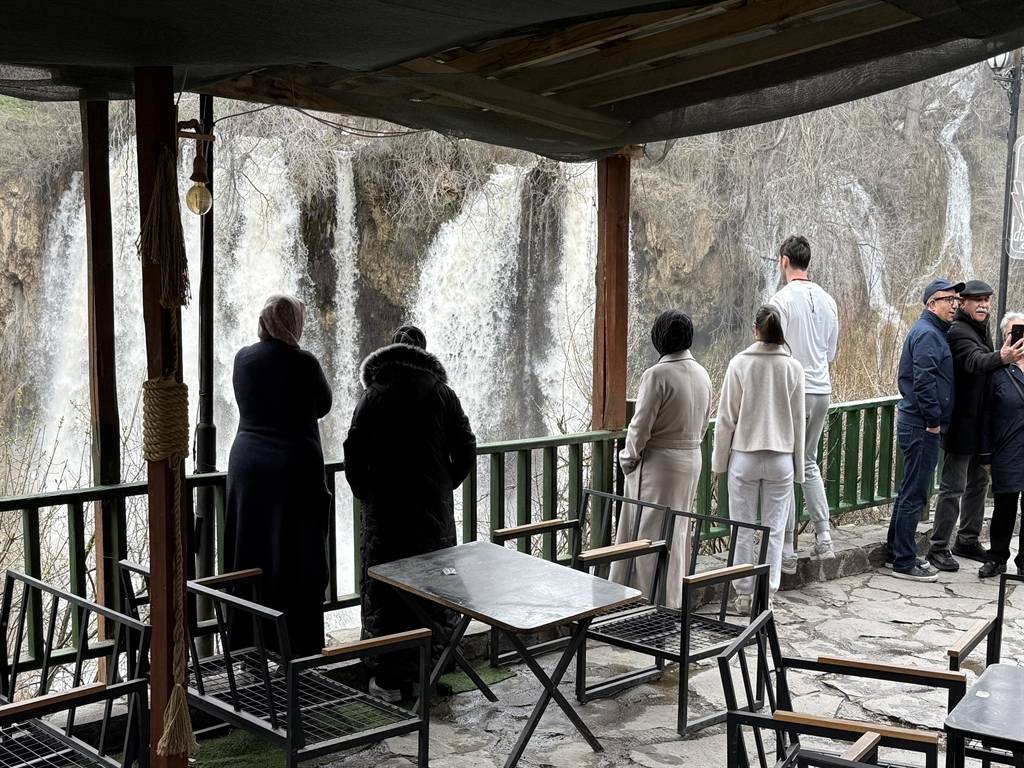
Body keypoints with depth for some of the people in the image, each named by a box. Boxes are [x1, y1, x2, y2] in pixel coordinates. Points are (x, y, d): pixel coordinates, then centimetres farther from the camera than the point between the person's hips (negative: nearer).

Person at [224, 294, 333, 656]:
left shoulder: (243, 358, 0)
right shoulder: (303, 363, -13)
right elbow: (322, 405, 2)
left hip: (246, 466, 5)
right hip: (295, 469, -5)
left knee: (249, 554, 13)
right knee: (297, 558, 4)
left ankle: (247, 638, 21)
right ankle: (298, 639, 10)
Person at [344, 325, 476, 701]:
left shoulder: (373, 395, -2)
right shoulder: (442, 393, 2)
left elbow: (354, 455, -5)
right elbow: (465, 449, 1)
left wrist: (366, 494, 9)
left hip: (384, 510, -1)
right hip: (435, 509, 1)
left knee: (385, 590, 4)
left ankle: (390, 678, 6)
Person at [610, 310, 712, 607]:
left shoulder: (657, 375, -20)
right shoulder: (702, 374, 4)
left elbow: (641, 425, -17)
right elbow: (704, 424, 11)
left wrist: (628, 458, -2)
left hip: (657, 462, -7)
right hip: (692, 460, 7)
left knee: (651, 534, 2)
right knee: (678, 533, 17)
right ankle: (674, 602, 27)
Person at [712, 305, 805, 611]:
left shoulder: (740, 363, -8)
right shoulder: (793, 367, -2)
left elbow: (726, 417, -5)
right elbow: (798, 421, 4)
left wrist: (719, 460, 5)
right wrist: (797, 466, 13)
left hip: (744, 456, -1)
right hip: (781, 458, 2)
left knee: (743, 530, 8)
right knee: (774, 530, 8)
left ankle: (743, 594, 14)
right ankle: (767, 594, 12)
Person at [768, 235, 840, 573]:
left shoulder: (782, 300, -13)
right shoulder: (828, 300, 8)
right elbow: (831, 352, 16)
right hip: (822, 390, 7)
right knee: (809, 463, 21)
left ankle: (787, 550, 4)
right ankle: (823, 539, 16)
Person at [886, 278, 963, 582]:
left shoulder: (933, 332, 18)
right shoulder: (927, 334, -15)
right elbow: (924, 380, -23)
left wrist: (933, 420, 18)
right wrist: (933, 420, -18)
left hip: (917, 424, 11)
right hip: (922, 426, -11)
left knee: (911, 491, 16)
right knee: (914, 494, -5)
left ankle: (897, 552, 25)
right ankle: (904, 562, 0)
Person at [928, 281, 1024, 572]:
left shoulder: (983, 330, 15)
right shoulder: (958, 332, -16)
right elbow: (975, 361, -35)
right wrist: (1000, 358, -53)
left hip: (980, 424, 10)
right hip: (963, 424, -10)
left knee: (978, 482, 18)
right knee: (953, 487, -5)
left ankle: (968, 541, 30)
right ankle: (939, 548, 2)